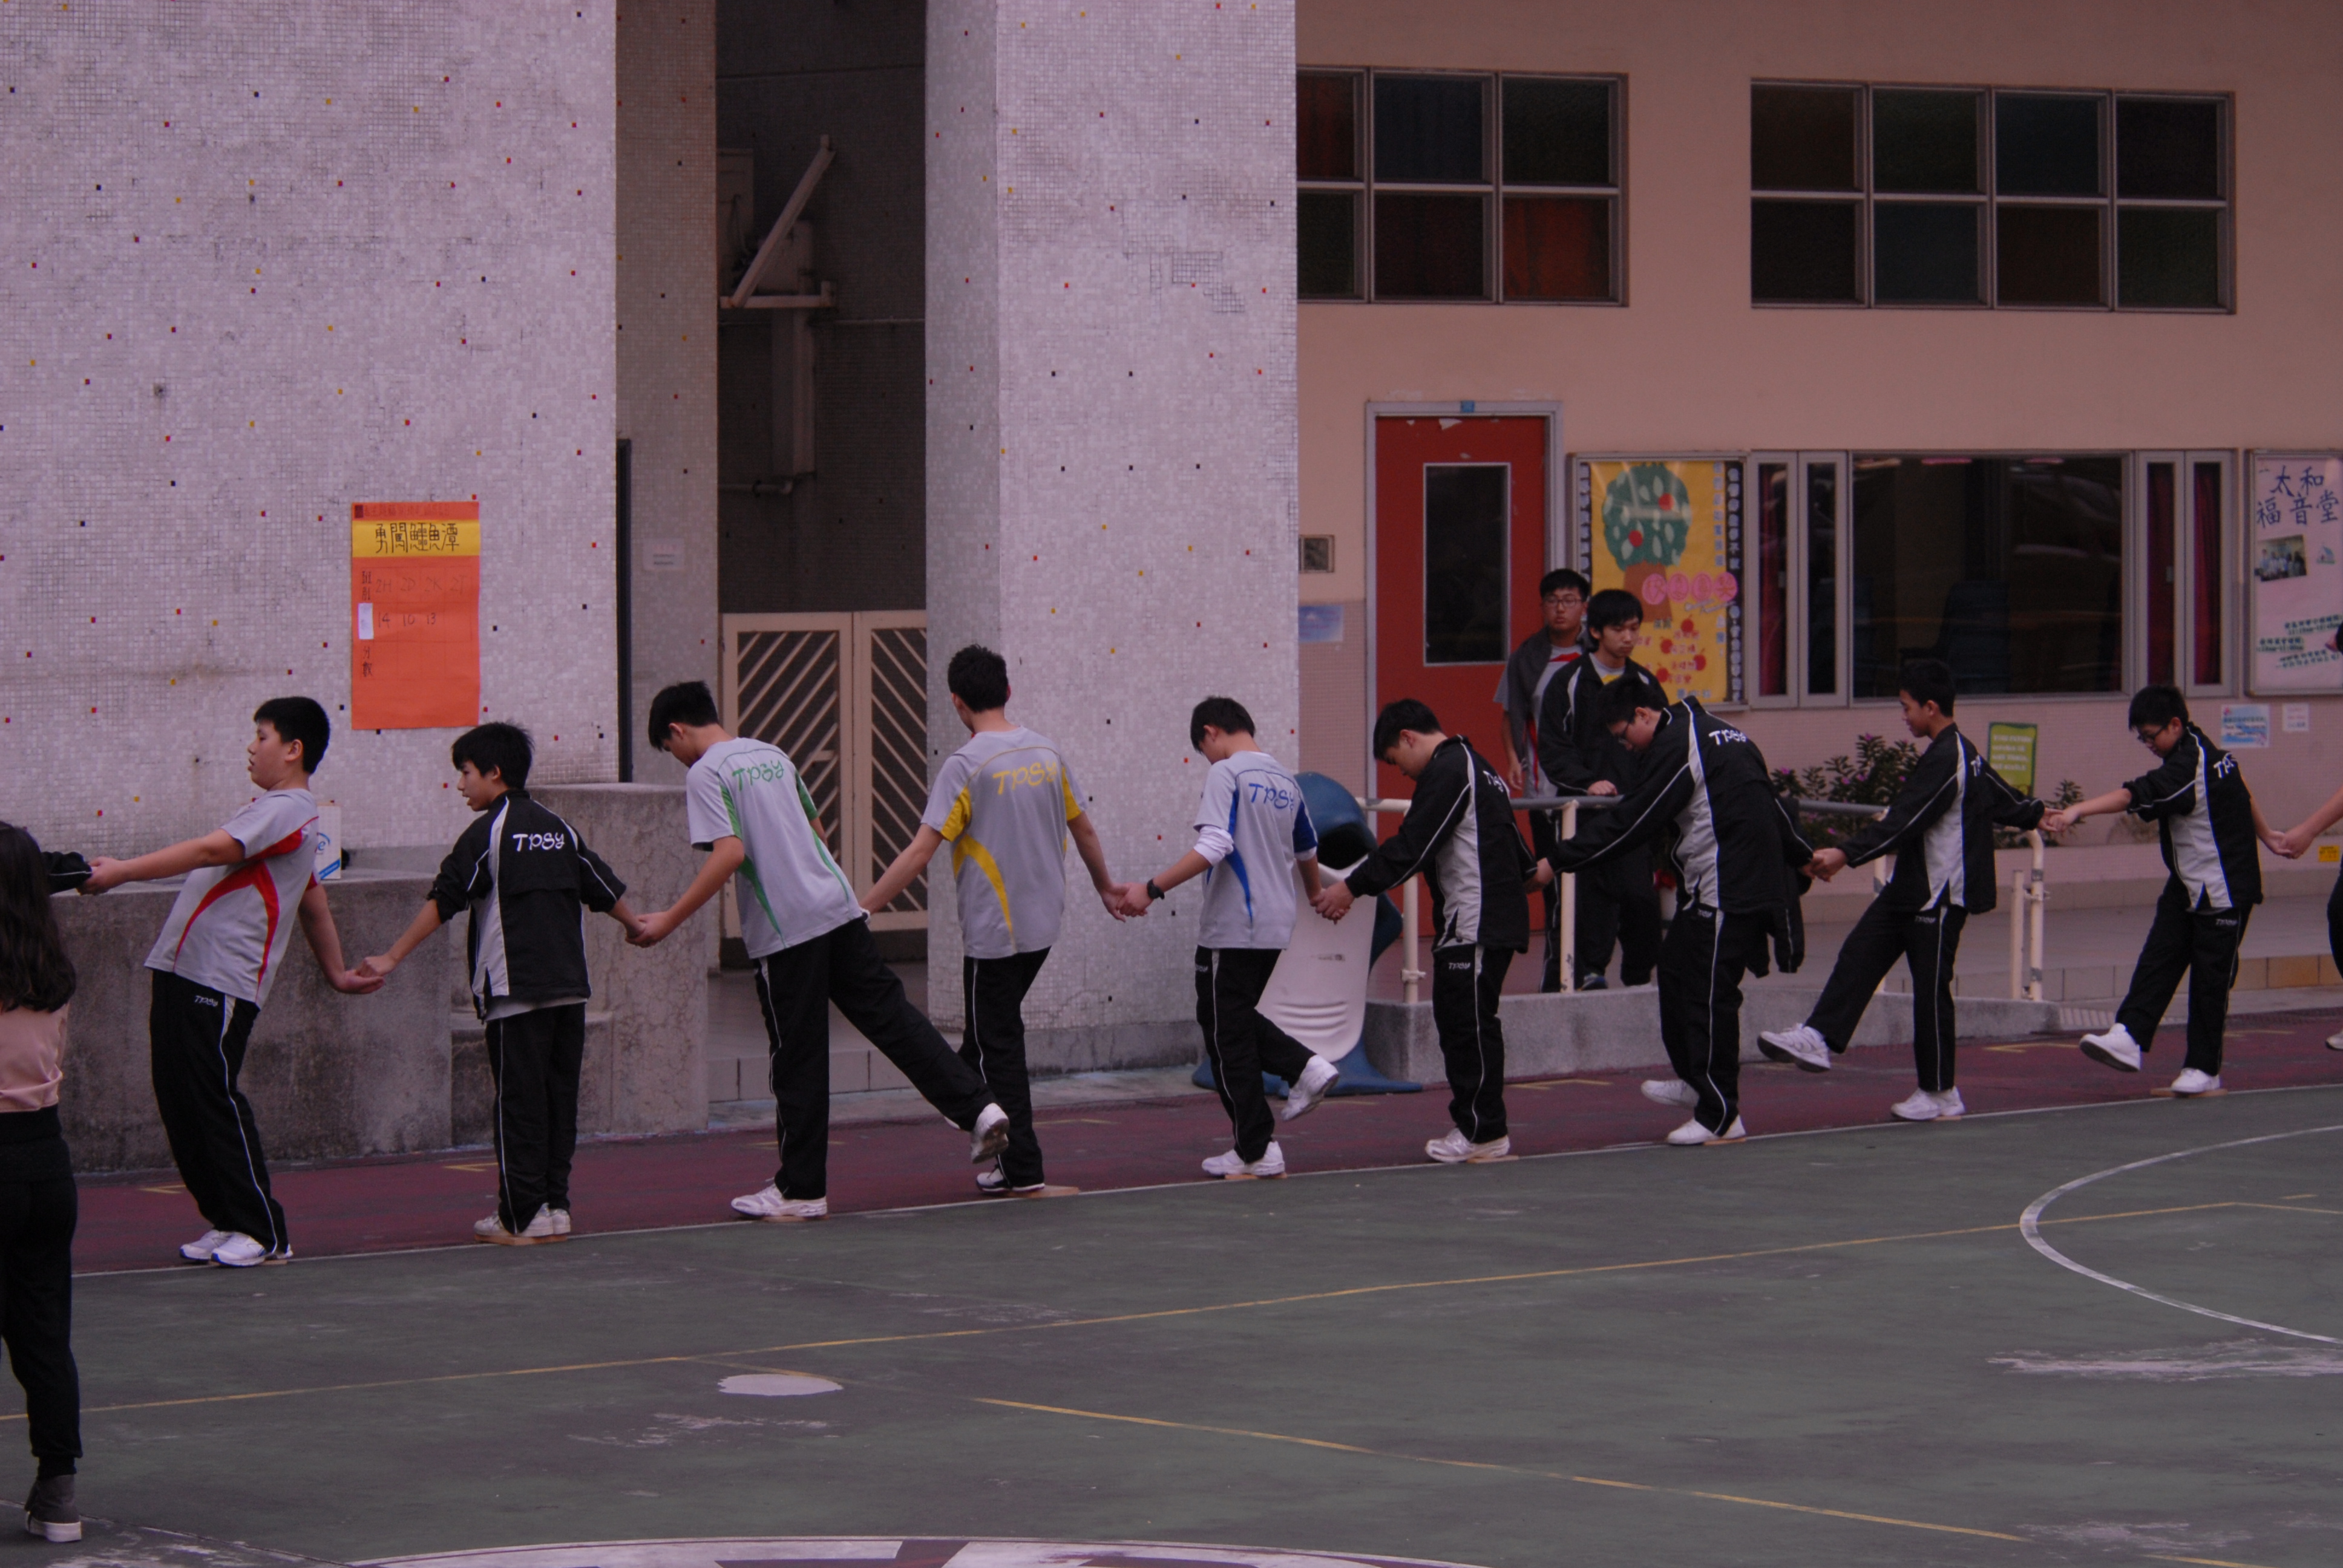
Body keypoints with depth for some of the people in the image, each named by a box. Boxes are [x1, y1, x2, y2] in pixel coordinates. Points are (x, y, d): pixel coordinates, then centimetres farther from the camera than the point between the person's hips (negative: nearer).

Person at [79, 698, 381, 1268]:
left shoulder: (287, 811, -11)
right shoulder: (277, 812, 22)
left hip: (220, 985, -10)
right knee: (179, 1102, 9)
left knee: (215, 1102, -9)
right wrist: (336, 971, 39)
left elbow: (209, 851, -21)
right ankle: (227, 1221, 16)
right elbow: (315, 902, 31)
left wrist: (120, 872, -21)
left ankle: (263, 1234, -3)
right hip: (181, 971, 10)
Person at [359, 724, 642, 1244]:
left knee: (519, 1102, -3)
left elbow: (441, 902, -8)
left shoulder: (488, 831, -5)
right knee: (560, 1097, 10)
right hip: (570, 986, 6)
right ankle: (555, 1207, 11)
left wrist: (392, 958, -5)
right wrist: (639, 928, 41)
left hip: (515, 990, -6)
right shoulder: (558, 827, 13)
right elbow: (605, 889, 22)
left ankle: (521, 1217, -3)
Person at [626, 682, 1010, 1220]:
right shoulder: (772, 755, 17)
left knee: (797, 1061, 1)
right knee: (892, 1016, 8)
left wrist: (669, 920, -15)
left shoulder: (705, 773, -6)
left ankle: (801, 1188, 9)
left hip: (785, 932, -6)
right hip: (839, 907, 6)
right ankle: (977, 1108, -3)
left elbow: (729, 853, -18)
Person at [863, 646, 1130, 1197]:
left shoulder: (965, 766, -15)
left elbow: (921, 851, -19)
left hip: (994, 931, -6)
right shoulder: (1046, 753, 3)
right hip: (1044, 925, 6)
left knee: (998, 1047, 2)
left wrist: (862, 909, -16)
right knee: (997, 1033, 20)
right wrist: (1106, 886, 32)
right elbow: (1083, 829, 15)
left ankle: (1021, 1169, 3)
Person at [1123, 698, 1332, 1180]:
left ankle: (1257, 1153, 2)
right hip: (1275, 927, 8)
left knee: (1228, 1036, 1)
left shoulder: (1226, 774, -12)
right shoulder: (1284, 779, 12)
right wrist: (1315, 895, 47)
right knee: (1236, 1019, 23)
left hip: (1233, 928, -8)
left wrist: (1151, 889, -24)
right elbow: (1307, 851, 27)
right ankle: (1304, 1067, 5)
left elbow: (1214, 848, -24)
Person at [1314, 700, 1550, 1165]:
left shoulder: (1447, 772, -14)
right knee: (1458, 1021, 12)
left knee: (1469, 1024, -5)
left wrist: (1352, 888, -15)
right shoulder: (1475, 767, 18)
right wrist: (1527, 869, 53)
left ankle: (1484, 1134, -1)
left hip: (1476, 923, -11)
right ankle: (1475, 1124, 14)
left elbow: (1411, 847, -18)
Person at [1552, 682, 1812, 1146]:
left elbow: (1633, 823, -16)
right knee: (1676, 965, 19)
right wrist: (1803, 855, 42)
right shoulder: (1720, 732, 18)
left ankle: (1720, 1117, 0)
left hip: (1724, 894, -11)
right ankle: (1695, 1081, 30)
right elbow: (1771, 803, 29)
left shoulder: (1676, 745, -13)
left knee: (1709, 994, -5)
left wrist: (1561, 861, -12)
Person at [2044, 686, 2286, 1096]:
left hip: (2224, 891, -10)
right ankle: (2130, 1037, -15)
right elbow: (2241, 790, 20)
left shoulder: (2187, 768, -24)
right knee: (2158, 957, -5)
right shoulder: (2205, 750, 7)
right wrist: (2265, 834, 31)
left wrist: (2078, 811, -46)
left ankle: (2204, 1069, 7)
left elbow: (2134, 795, -36)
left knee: (2210, 977, -1)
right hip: (2187, 885, 10)